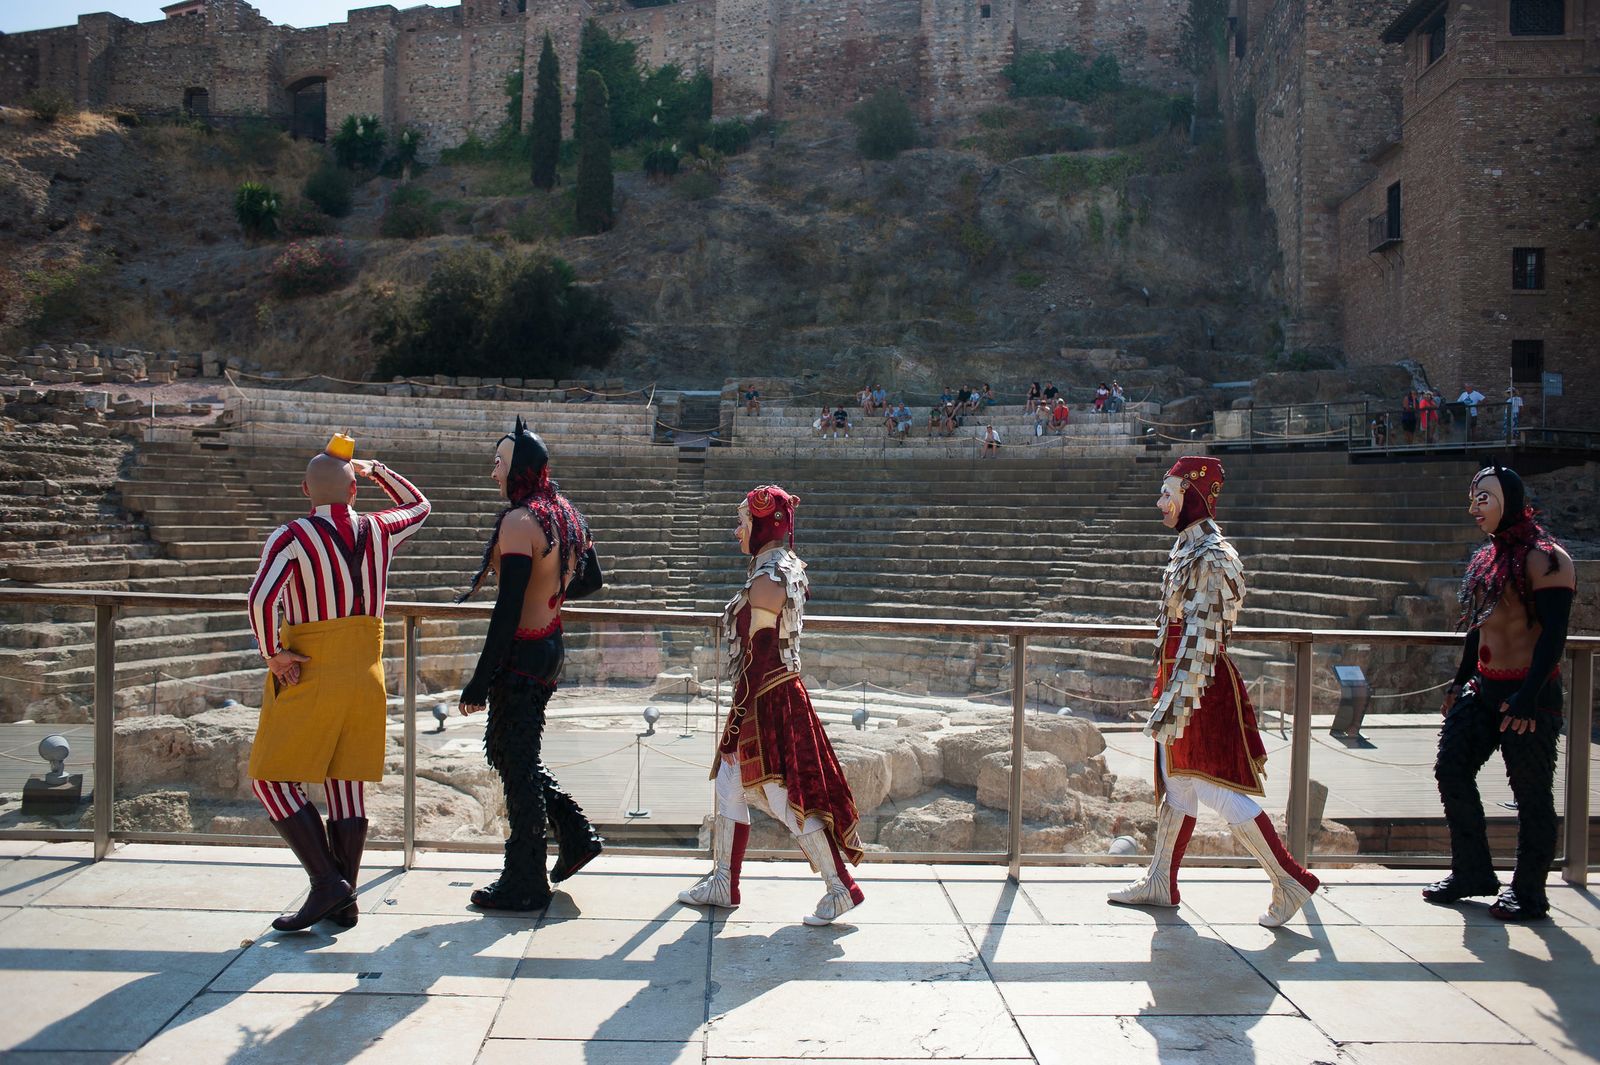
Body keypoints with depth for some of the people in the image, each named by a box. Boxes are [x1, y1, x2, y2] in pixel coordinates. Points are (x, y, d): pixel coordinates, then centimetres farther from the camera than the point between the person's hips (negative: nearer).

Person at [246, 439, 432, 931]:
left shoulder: (291, 537, -10)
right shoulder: (378, 531, 3)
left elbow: (260, 598, -25)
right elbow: (419, 506, 25)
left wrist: (272, 652, -12)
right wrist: (374, 469, 19)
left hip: (308, 674, -5)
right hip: (365, 675, 5)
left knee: (272, 779, 6)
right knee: (346, 785, 10)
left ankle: (327, 882, -3)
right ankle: (344, 900, 14)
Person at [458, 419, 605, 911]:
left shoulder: (519, 521, -19)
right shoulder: (566, 515, 8)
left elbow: (508, 608, -22)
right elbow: (592, 580, 19)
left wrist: (480, 680, -19)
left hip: (522, 653, -9)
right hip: (552, 646, 9)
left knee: (516, 761, 2)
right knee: (508, 749, 22)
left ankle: (525, 883, 14)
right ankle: (576, 834, 24)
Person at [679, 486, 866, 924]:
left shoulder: (766, 581, -20)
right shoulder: (784, 569, 11)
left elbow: (758, 660, -20)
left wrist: (736, 725, -16)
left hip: (767, 700, -10)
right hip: (767, 699, 10)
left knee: (784, 798, -2)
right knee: (728, 787, 16)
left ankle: (841, 888, 8)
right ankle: (722, 883, 27)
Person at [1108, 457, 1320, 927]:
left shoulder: (1210, 557, -18)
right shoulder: (1190, 549, 12)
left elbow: (1201, 638, -23)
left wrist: (1174, 705, -24)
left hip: (1199, 685, -10)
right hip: (1181, 677, 10)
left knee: (1219, 790, -3)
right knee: (1176, 784, 15)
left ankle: (1290, 881, 8)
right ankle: (1160, 882, 24)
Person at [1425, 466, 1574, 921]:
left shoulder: (1544, 557, -14)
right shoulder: (1486, 557, 12)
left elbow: (1554, 631, -19)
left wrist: (1529, 696, -24)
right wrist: (1460, 681, 20)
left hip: (1527, 695, -8)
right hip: (1483, 690, 8)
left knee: (1531, 792, 2)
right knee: (1451, 771, 7)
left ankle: (1529, 892, 15)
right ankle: (1472, 872, 20)